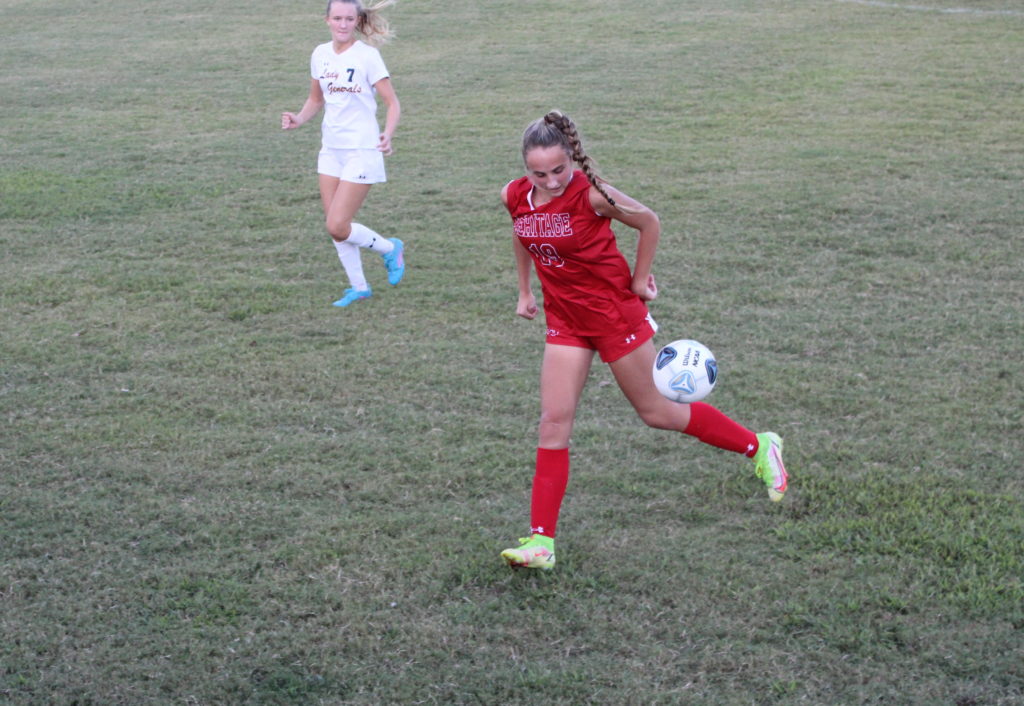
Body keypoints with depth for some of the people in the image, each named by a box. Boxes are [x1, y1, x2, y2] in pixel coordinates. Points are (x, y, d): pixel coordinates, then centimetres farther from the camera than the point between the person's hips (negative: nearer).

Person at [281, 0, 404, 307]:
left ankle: (390, 249, 17)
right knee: (335, 226, 8)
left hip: (362, 151, -6)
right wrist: (299, 119, -3)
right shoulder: (320, 55, 5)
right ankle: (358, 287, 24)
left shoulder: (367, 56, -12)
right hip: (331, 149, 6)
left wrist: (387, 134, -28)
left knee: (338, 226, -9)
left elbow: (392, 103, -10)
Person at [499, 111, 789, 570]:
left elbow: (649, 223, -7)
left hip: (615, 312, -5)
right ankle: (541, 540, -1)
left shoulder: (590, 194, -23)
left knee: (656, 412, 7)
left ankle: (759, 447, 27)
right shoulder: (514, 198, -7)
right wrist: (525, 291, 20)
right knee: (553, 422, -4)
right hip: (564, 320, 5)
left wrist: (639, 279, 0)